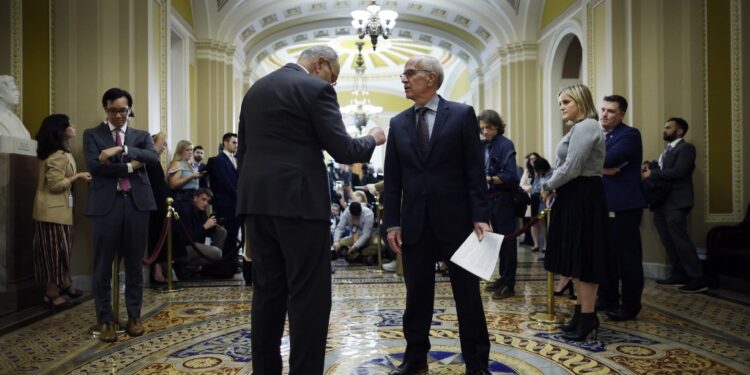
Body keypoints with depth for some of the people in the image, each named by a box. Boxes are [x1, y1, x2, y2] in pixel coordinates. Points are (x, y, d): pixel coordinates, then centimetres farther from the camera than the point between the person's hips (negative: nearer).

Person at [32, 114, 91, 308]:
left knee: (61, 248, 17)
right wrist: (77, 176, -15)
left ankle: (64, 284, 27)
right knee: (55, 249, 0)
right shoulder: (58, 156, -20)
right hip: (54, 210, -10)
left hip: (57, 208, 10)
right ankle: (52, 292, 10)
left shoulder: (60, 153, 12)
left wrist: (75, 177, 7)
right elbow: (56, 184, -23)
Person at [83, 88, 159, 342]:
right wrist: (129, 166, -10)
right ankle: (105, 320, 13)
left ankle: (134, 316, 19)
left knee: (134, 264, 8)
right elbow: (93, 166, -7)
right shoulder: (92, 135, 9)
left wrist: (121, 149, -18)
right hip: (105, 204, -1)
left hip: (136, 203, 2)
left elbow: (153, 156, -8)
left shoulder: (141, 136, 14)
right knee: (103, 266, 2)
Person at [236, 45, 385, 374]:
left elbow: (242, 151, 18)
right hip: (298, 202, -8)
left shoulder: (255, 89, 18)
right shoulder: (315, 89, -5)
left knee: (267, 291, 13)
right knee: (309, 295, -1)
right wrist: (372, 140, 10)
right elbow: (343, 151, -10)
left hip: (257, 202, 8)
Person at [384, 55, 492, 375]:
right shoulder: (398, 123, 9)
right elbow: (392, 179, 7)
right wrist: (392, 223, 0)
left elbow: (475, 170, -4)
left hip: (455, 220, -3)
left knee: (468, 294, 8)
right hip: (415, 223, 3)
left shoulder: (462, 114, 0)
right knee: (416, 295, 11)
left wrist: (480, 216, -10)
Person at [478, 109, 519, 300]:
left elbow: (510, 175, -20)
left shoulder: (505, 145, -12)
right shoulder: (485, 146, 8)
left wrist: (490, 179, -30)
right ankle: (503, 277, 27)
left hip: (504, 199, -7)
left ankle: (509, 284, 5)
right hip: (491, 198, 7)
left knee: (507, 241, -1)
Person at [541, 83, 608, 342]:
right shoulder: (579, 128, 19)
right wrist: (555, 189, 1)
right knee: (576, 257, 13)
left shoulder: (586, 126, -13)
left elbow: (571, 168, -21)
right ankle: (582, 311, 22)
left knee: (583, 257, -4)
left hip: (583, 198, -10)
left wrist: (548, 186, -8)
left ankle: (587, 317, 5)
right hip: (574, 198, 10)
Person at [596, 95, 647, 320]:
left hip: (624, 205, -8)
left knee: (627, 256, -1)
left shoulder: (629, 135, -8)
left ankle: (630, 306, 8)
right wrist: (602, 168, -13)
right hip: (602, 204, 8)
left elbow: (607, 160, -23)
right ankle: (608, 298, 26)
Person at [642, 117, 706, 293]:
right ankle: (679, 275, 18)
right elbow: (663, 171, 14)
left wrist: (652, 174, -16)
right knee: (669, 241, 10)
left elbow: (678, 171, -20)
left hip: (675, 203, -9)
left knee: (680, 240, -8)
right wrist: (650, 169, -5)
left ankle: (697, 279, -2)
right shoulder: (667, 150, 21)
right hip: (662, 202, 9)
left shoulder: (686, 148, -7)